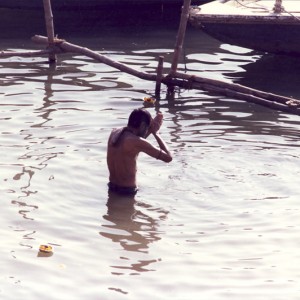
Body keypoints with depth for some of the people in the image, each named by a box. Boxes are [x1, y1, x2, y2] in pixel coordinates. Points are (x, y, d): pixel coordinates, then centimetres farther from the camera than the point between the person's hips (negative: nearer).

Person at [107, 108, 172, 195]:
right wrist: (155, 133, -6)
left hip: (112, 187, 9)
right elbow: (168, 157, -16)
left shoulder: (114, 133, 2)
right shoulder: (137, 141, -23)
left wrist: (150, 131, 19)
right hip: (127, 191, -9)